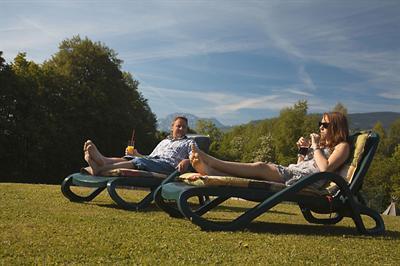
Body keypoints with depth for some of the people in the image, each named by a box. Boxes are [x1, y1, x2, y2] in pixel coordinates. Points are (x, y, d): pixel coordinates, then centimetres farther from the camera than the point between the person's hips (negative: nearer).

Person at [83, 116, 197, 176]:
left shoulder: (189, 142, 23)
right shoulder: (164, 141, 37)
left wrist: (186, 161, -20)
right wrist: (136, 154, 11)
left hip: (169, 164, -6)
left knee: (139, 161, -32)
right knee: (128, 158, -24)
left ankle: (99, 169, -51)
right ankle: (102, 159, -54)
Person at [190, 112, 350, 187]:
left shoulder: (342, 146, 8)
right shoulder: (322, 144, 32)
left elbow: (325, 169, -11)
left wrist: (315, 147, -4)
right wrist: (302, 151, 13)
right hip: (292, 172, 7)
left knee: (260, 167, -25)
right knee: (260, 168, -19)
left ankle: (209, 161, -31)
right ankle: (209, 170, -38)